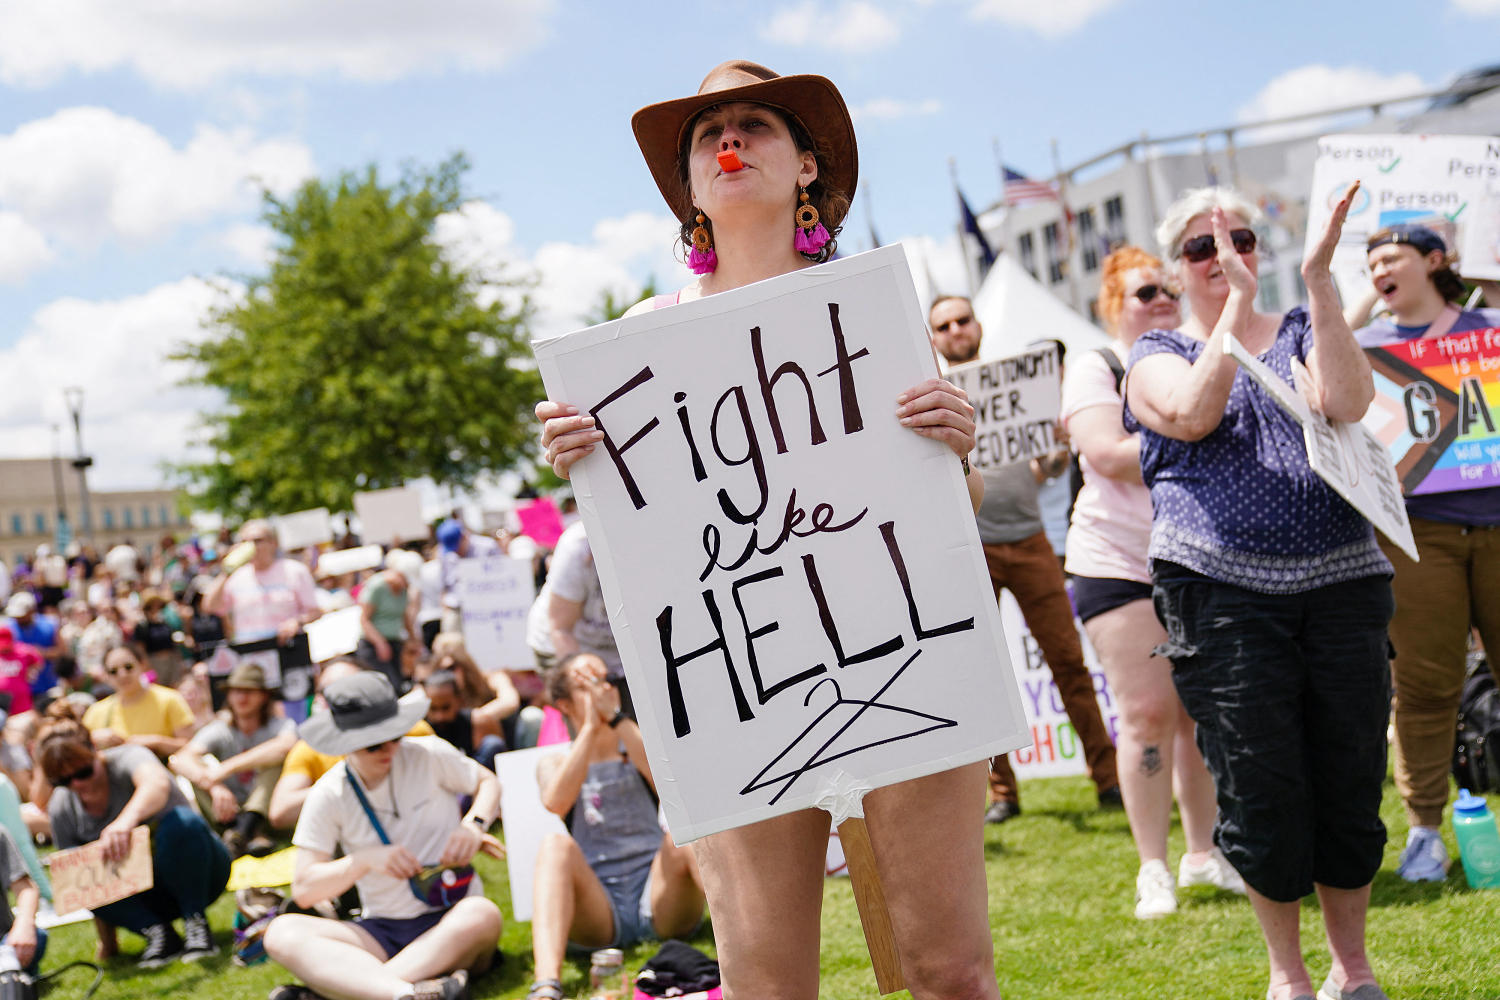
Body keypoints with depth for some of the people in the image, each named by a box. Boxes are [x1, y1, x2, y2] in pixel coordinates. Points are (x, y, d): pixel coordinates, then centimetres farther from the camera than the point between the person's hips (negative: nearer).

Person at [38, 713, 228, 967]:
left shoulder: (127, 759, -19)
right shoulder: (61, 809, -4)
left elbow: (158, 783, -44)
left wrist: (126, 819, -65)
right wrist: (106, 938, -3)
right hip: (146, 897, 4)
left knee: (180, 823, -35)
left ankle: (196, 924, -24)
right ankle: (157, 931, -19)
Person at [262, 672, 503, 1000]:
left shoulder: (428, 756, -1)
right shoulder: (329, 795, 0)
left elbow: (489, 783, 16)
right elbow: (303, 890, -1)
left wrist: (474, 826, -6)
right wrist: (364, 860, -17)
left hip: (449, 924, -1)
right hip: (381, 933, 1)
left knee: (482, 916, -38)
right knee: (282, 932, -26)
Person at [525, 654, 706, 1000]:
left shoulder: (640, 746, 19)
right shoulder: (556, 763, 17)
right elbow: (556, 802, -9)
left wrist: (616, 717, -8)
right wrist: (591, 726, -5)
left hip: (657, 899, 1)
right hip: (598, 911, -1)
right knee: (555, 845, -30)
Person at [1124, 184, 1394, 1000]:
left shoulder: (1302, 331, 15)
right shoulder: (1156, 354, 11)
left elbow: (1347, 402, -8)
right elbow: (1194, 413, -13)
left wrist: (1318, 277, -12)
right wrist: (1239, 305, -11)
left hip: (1340, 583, 2)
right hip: (1223, 593, -2)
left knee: (1350, 780, 4)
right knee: (1261, 789, -2)